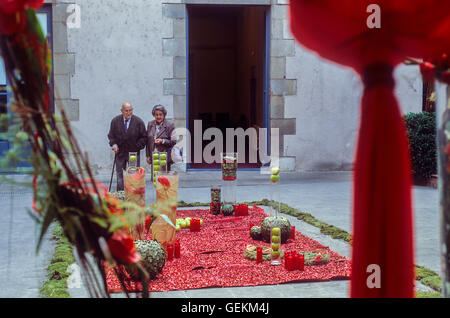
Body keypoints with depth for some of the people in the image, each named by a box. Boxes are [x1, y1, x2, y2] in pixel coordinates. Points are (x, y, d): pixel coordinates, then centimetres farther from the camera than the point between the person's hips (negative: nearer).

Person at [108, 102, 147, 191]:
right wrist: (114, 144, -7)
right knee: (120, 175, 3)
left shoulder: (138, 121, -2)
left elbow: (144, 137, 1)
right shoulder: (115, 121, 3)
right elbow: (111, 135, 10)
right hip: (120, 152, 1)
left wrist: (137, 146, -9)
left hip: (134, 152, -1)